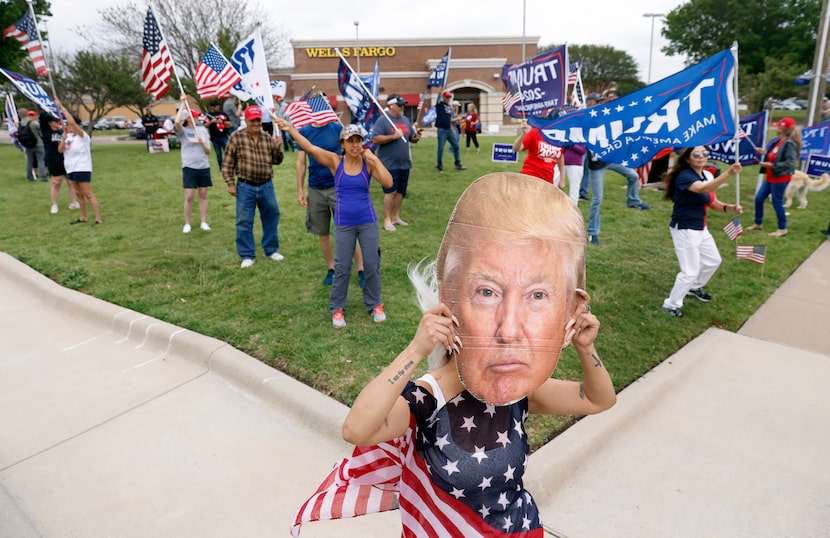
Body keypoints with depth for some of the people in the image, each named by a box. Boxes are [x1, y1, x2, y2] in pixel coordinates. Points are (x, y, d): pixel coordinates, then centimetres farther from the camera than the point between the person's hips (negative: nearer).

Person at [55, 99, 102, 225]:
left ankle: (99, 219, -10)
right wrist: (64, 139, -16)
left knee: (88, 194, -10)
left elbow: (72, 122, -28)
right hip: (71, 169, 8)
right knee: (79, 193, 14)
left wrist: (62, 108, -25)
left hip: (82, 169, -8)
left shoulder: (82, 136, -13)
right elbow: (60, 150, 0)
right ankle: (83, 217, 23)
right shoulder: (67, 136, 8)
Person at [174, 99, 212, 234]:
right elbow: (177, 122, -27)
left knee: (203, 195, 8)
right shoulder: (183, 131, -3)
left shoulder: (203, 130, 7)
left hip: (204, 167, 3)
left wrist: (202, 143, -14)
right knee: (189, 197, -3)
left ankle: (204, 222, 16)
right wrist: (183, 103, -21)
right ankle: (187, 224, 9)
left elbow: (208, 152, 7)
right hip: (189, 167, -3)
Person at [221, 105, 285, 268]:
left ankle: (271, 250, 28)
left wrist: (277, 148, -8)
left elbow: (276, 161, 11)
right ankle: (247, 255, 13)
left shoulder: (268, 138, 6)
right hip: (245, 186, -3)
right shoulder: (236, 137, -4)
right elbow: (227, 163, -3)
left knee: (271, 218, 11)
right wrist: (230, 183, -8)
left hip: (266, 185, 3)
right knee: (244, 222, 2)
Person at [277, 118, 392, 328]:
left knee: (372, 265, 8)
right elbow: (309, 147, -11)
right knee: (342, 268, 7)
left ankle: (375, 305, 27)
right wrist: (290, 128, -19)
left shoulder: (369, 163, -4)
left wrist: (374, 159, -15)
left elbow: (388, 183, -16)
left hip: (368, 222, 0)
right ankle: (337, 309, 22)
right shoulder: (335, 161, -3)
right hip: (344, 224, 0)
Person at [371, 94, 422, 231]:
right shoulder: (382, 120, -8)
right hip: (389, 163, -7)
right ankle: (387, 220, 1)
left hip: (404, 163, 7)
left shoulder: (406, 120, 13)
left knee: (400, 191, 10)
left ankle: (396, 217, 21)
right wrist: (393, 136, -23)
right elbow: (375, 139, -18)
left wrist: (416, 137, -5)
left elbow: (411, 138, 18)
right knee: (390, 192, -6)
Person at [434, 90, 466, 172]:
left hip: (450, 130, 7)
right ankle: (439, 165, 12)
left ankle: (458, 164, 19)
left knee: (456, 146, 9)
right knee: (441, 148, -2)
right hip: (442, 130, -7)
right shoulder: (439, 105, -5)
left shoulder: (450, 106, 14)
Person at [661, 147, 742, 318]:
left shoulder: (707, 176, 5)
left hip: (701, 229, 9)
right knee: (690, 271, -6)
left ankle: (694, 288, 48)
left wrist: (729, 207, -9)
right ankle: (671, 305, 12)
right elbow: (704, 189, -42)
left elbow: (712, 203, 11)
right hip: (684, 230, -9)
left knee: (713, 261, 24)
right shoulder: (685, 176, -22)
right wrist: (728, 173, -53)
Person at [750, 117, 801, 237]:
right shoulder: (779, 142, 8)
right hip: (770, 177, 9)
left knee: (777, 203, 0)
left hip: (780, 179, -9)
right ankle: (758, 223, 26)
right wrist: (765, 152, 11)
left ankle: (782, 229, 14)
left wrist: (771, 165, -25)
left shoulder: (789, 144, -19)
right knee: (758, 198, 12)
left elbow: (790, 163, -24)